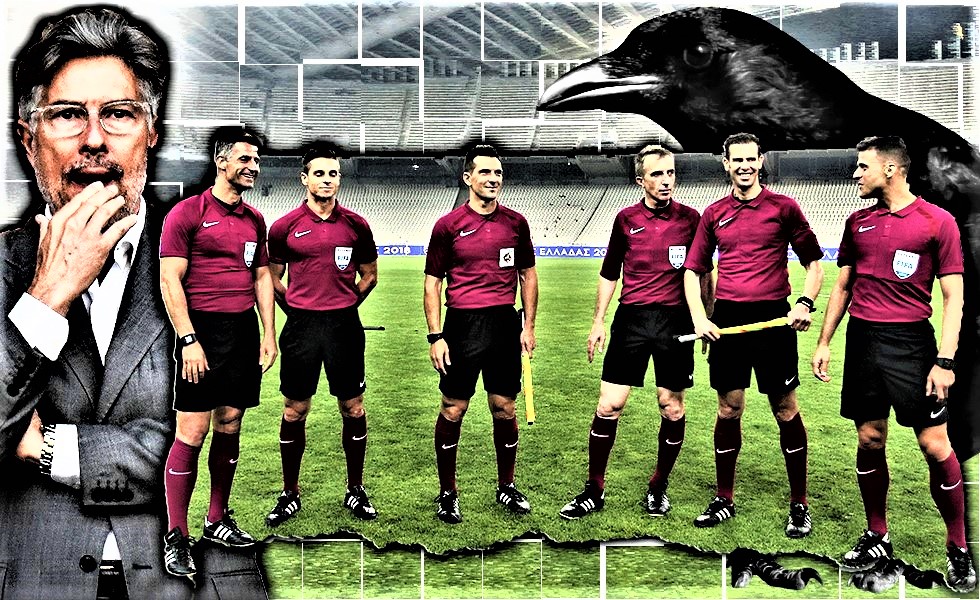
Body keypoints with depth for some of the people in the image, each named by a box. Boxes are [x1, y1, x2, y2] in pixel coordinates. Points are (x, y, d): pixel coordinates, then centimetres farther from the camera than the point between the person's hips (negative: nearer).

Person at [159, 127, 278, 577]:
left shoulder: (254, 219, 14)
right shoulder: (187, 212, -4)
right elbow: (170, 280, -8)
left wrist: (269, 334, 10)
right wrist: (188, 340, -14)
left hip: (244, 332, 6)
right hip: (203, 330, -6)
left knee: (230, 426, 11)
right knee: (192, 431, -6)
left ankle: (217, 521, 24)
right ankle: (176, 537, 4)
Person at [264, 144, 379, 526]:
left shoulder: (355, 225, 4)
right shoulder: (285, 226, 1)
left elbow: (369, 275, 14)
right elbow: (273, 277, 12)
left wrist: (343, 306, 10)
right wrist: (300, 309, 8)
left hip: (345, 326, 1)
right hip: (300, 326, -1)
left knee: (353, 408, 6)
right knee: (294, 411, 5)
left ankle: (356, 491, 21)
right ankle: (290, 494, 20)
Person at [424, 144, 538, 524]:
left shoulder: (515, 222, 8)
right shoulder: (448, 225, -1)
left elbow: (528, 275, 14)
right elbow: (432, 282, 1)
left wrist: (529, 326, 8)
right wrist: (435, 336, -6)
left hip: (505, 324, 3)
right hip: (462, 324, -2)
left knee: (505, 409, 9)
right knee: (453, 411, 3)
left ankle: (507, 487, 27)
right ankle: (447, 493, 18)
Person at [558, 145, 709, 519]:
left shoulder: (690, 219, 4)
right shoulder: (626, 219, 6)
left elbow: (702, 274, 11)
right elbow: (609, 274, 13)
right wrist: (598, 322, 9)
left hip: (676, 321, 0)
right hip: (631, 319, 0)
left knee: (672, 408, 5)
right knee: (608, 405, -2)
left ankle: (659, 488, 25)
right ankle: (594, 491, 12)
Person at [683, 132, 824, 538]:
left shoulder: (783, 207, 2)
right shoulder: (714, 214, 10)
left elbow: (813, 262, 6)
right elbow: (693, 269, 13)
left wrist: (805, 303, -11)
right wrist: (699, 317, 0)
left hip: (774, 319, -2)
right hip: (726, 320, 3)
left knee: (786, 411, 2)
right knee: (728, 410, 8)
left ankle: (799, 505, 16)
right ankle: (724, 500, 21)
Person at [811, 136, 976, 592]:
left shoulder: (937, 221, -3)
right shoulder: (858, 223, 11)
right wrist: (824, 342, 11)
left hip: (912, 341, -4)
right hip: (862, 338, 4)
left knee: (935, 446, -4)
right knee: (869, 441, 8)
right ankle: (877, 538, 23)